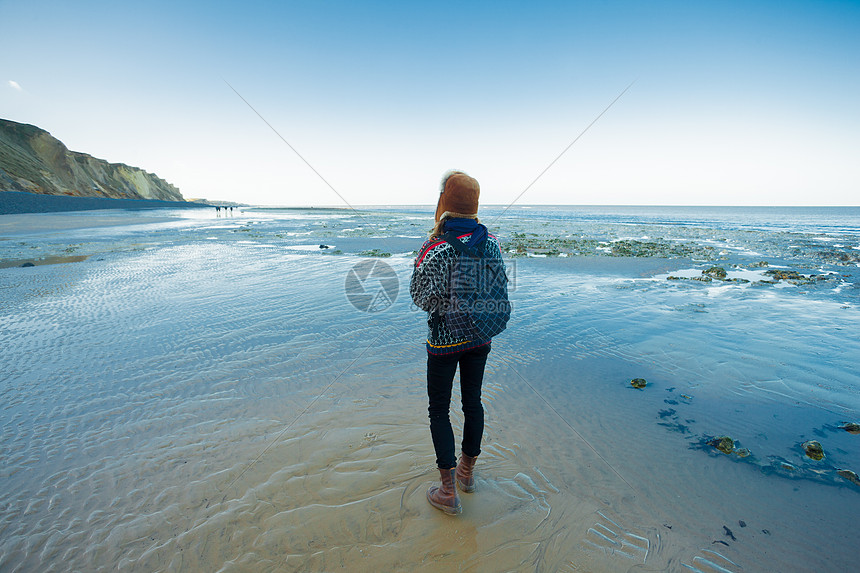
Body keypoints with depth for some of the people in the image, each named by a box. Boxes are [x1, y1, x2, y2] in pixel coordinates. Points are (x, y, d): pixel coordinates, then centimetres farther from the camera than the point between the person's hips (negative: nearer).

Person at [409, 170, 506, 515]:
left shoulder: (437, 249, -23)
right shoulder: (491, 242, -5)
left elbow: (422, 299, -15)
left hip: (444, 340, -5)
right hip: (480, 335, 6)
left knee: (439, 411, 11)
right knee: (473, 402, 21)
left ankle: (448, 492, 20)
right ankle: (467, 472, 40)